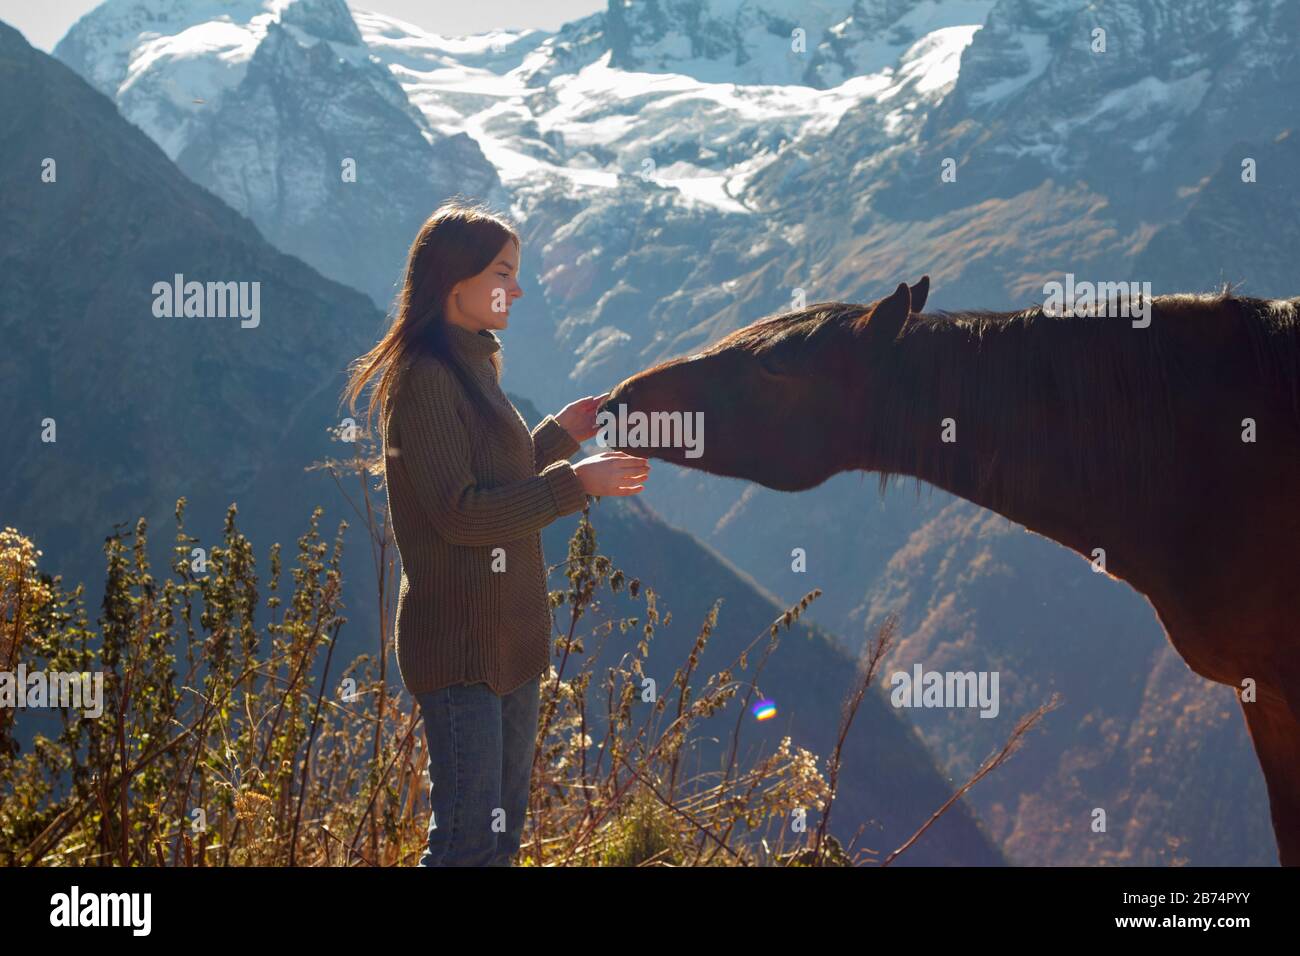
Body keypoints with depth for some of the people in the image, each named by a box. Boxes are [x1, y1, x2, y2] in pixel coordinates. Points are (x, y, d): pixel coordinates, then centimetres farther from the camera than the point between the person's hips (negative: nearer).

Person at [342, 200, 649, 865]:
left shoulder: (472, 366, 15)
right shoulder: (424, 377, -15)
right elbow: (458, 514, -21)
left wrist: (560, 434, 16)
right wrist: (574, 481, -21)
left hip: (509, 636, 10)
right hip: (460, 643, -10)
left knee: (501, 833, 14)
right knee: (467, 842, -8)